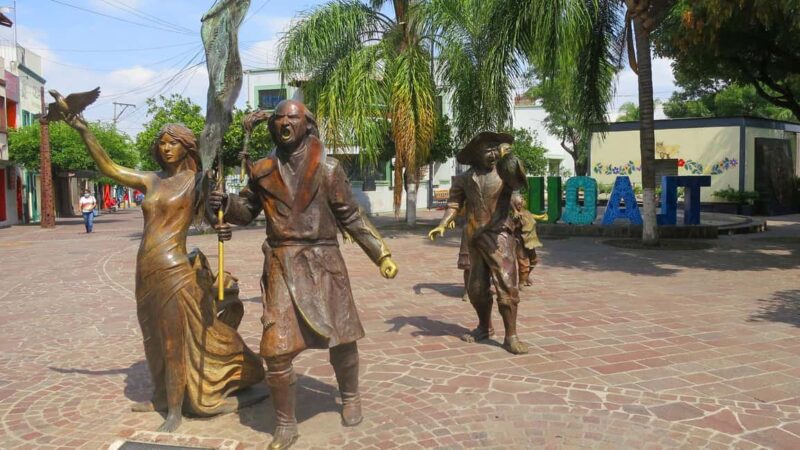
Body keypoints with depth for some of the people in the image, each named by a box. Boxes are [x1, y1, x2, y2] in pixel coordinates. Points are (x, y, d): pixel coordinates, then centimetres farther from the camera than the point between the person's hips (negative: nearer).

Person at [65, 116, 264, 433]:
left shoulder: (197, 181, -4)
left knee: (174, 343, 2)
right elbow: (109, 168, 14)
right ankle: (161, 397, 36)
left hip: (173, 270, -6)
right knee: (155, 339, 19)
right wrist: (84, 131, 10)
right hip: (145, 271, 6)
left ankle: (175, 412, 14)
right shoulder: (151, 180, 10)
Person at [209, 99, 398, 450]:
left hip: (323, 263, -1)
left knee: (341, 337, 10)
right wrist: (225, 204, -9)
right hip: (282, 266, 1)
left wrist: (381, 253, -1)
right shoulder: (262, 171, 5)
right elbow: (248, 209, 14)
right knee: (276, 349, -3)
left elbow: (351, 217, 2)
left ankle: (350, 397, 40)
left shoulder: (328, 169, -1)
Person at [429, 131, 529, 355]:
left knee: (506, 284, -10)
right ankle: (484, 327, 33)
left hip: (499, 236, -4)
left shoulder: (504, 172, -2)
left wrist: (508, 157, -33)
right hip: (474, 238, 4)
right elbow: (454, 204, 5)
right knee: (476, 287, 13)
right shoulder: (464, 179, 6)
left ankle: (511, 336, -3)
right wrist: (442, 225, -9)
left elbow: (519, 181, -23)